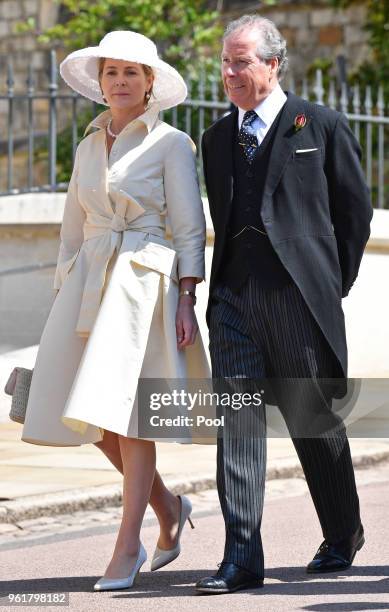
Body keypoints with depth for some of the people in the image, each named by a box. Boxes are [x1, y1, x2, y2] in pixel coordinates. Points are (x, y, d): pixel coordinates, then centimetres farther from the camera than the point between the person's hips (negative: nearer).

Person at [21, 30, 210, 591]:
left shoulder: (171, 144, 0)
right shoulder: (89, 148, 16)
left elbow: (190, 229, -4)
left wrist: (187, 300, -11)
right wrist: (64, 295, 15)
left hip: (145, 279, -6)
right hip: (90, 282, 6)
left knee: (127, 411, -10)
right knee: (89, 414, 1)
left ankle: (128, 545, -2)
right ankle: (168, 505, 23)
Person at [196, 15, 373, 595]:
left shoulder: (322, 126, 1)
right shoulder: (217, 138, 15)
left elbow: (356, 210, 5)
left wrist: (335, 284, 6)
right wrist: (227, 282, 13)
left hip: (299, 297, -4)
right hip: (234, 299, 4)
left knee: (316, 422, 8)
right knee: (237, 420, -6)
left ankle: (342, 536, 28)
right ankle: (242, 557, -7)